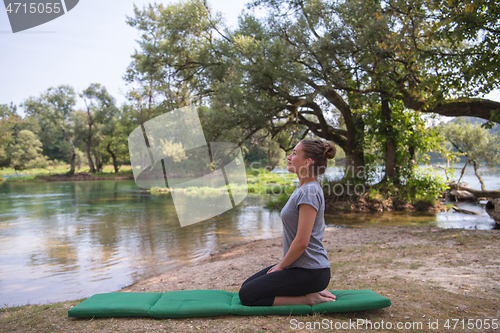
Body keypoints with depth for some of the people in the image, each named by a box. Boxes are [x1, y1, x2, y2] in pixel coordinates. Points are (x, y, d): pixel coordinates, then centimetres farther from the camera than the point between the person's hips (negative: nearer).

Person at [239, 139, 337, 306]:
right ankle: (311, 291, 12)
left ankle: (307, 298, -4)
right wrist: (281, 263, 14)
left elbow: (302, 242, -23)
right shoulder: (302, 188, 10)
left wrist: (281, 267, -10)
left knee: (247, 295, -6)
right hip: (298, 266, 10)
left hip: (309, 272, -10)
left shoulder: (309, 192, -21)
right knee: (247, 285, 15)